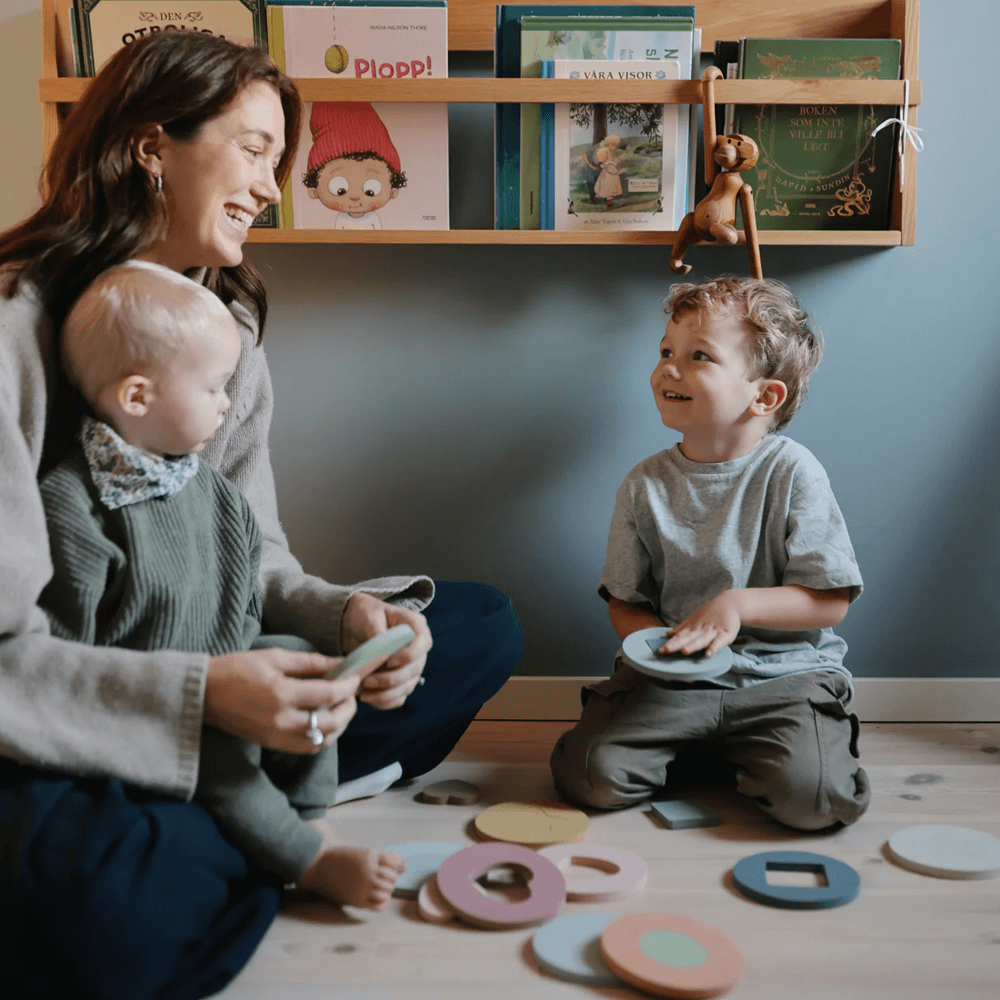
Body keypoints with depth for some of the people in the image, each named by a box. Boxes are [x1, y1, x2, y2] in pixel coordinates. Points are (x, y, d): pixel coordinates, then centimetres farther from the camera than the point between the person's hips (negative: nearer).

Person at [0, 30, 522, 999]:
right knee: (111, 905, -41)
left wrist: (342, 615, -15)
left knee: (481, 626, 2)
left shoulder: (228, 321, 6)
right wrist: (198, 694, -33)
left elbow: (250, 556, 6)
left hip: (203, 678, 8)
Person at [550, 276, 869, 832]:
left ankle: (736, 751, 8)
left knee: (811, 798, -25)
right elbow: (625, 601, 7)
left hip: (783, 672, -2)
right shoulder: (645, 487, 1)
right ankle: (692, 747, 13)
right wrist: (658, 639, -15)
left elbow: (832, 600, -8)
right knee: (590, 776, -17)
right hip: (672, 680, 2)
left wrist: (737, 605, -21)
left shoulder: (792, 472, -7)